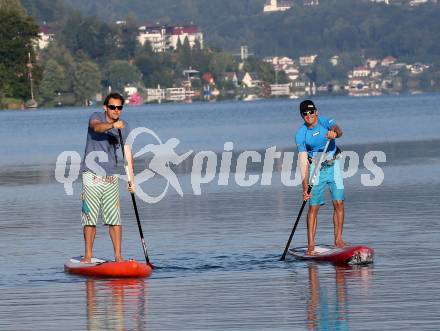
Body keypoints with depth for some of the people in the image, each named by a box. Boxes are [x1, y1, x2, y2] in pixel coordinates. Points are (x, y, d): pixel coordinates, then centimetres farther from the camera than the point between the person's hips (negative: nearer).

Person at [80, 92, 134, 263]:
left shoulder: (124, 127, 7)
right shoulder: (96, 117, -4)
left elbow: (127, 153, 3)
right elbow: (96, 127, -29)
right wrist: (112, 125, -49)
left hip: (111, 177, 3)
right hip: (92, 176, -3)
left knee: (115, 218, -1)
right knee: (90, 218, -3)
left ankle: (118, 256, 4)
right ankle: (88, 256, 4)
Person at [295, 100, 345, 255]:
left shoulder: (325, 122, -9)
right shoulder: (301, 134, -9)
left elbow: (338, 130, -31)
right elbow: (303, 160, -14)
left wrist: (334, 132, -57)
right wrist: (305, 185, -23)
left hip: (333, 166, 1)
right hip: (315, 168, -1)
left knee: (339, 203, -6)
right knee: (313, 207, -5)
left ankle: (338, 239, 2)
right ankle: (311, 245, -5)